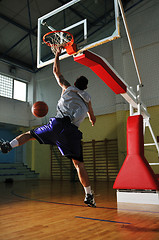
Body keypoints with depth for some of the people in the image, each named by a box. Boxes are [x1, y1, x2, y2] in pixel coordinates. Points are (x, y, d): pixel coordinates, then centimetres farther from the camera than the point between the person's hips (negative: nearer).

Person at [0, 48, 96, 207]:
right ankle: (89, 195, 8)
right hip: (72, 131, 1)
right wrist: (92, 120, 66)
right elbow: (92, 117, 41)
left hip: (58, 123, -1)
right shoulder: (86, 98, 26)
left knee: (30, 134, 19)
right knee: (78, 163, 6)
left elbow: (56, 71, 32)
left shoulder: (68, 88, 20)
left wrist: (57, 54, 47)